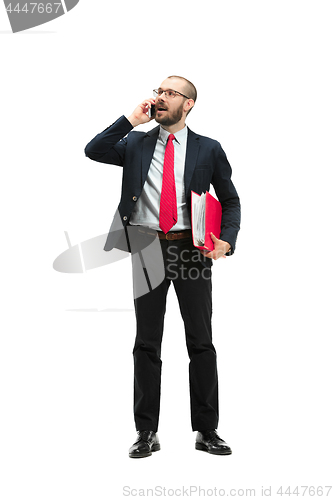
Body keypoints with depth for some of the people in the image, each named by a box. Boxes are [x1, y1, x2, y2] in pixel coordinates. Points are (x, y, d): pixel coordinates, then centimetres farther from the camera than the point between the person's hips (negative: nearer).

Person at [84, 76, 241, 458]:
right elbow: (93, 151, -4)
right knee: (146, 343, 4)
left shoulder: (208, 150, 7)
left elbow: (230, 200, 10)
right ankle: (146, 433, 12)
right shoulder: (136, 144, 10)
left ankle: (206, 430, 13)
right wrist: (132, 119, -6)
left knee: (201, 341, 3)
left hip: (191, 249, -1)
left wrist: (227, 240, -6)